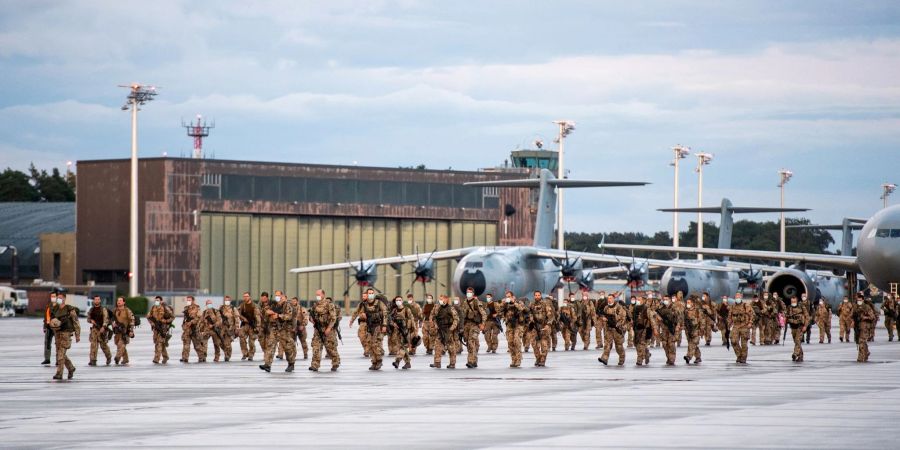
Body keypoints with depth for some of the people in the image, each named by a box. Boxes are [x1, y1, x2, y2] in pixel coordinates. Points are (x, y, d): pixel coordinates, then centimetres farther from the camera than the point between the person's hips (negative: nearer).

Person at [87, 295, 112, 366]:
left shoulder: (103, 310, -3)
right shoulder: (91, 310, 10)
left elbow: (106, 319, -11)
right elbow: (88, 319, 18)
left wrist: (103, 327, -25)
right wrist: (91, 320, -6)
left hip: (102, 329, -3)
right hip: (94, 328, 3)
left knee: (103, 344, 5)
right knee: (93, 344, -8)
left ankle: (109, 357, 30)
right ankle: (93, 360, -11)